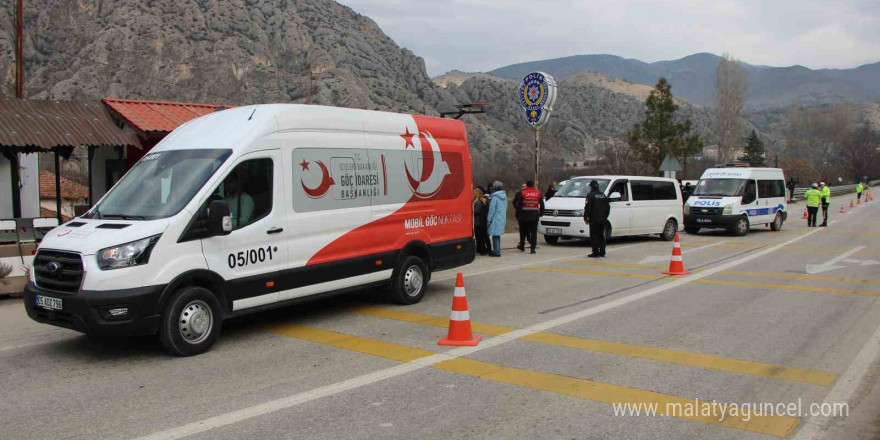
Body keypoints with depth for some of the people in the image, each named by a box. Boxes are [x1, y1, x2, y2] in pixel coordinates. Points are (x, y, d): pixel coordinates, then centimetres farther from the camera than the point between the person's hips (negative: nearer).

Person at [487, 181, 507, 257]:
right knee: (497, 235, 18)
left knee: (495, 235, -4)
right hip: (502, 218, 8)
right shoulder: (504, 196, 9)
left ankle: (497, 252, -3)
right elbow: (506, 207, 16)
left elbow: (492, 209, -15)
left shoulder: (494, 197, -15)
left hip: (495, 219, -8)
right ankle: (497, 250, 26)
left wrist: (489, 220, -11)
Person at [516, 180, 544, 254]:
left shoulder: (523, 193, -4)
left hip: (525, 215, -1)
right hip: (535, 216, 1)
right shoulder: (538, 193, 5)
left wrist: (519, 212, 5)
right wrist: (540, 214, 15)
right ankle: (533, 248, -3)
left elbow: (519, 205, -6)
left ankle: (522, 246, 24)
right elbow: (542, 205, 8)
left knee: (523, 231, 14)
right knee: (534, 232, 2)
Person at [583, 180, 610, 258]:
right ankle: (602, 252, 14)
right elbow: (608, 207, 18)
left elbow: (587, 208, -14)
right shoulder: (603, 195, 14)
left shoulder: (590, 195, -9)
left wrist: (586, 218, -6)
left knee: (594, 236, -4)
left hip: (594, 219, -7)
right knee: (601, 236, 13)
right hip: (603, 219, 7)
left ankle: (595, 252, -7)